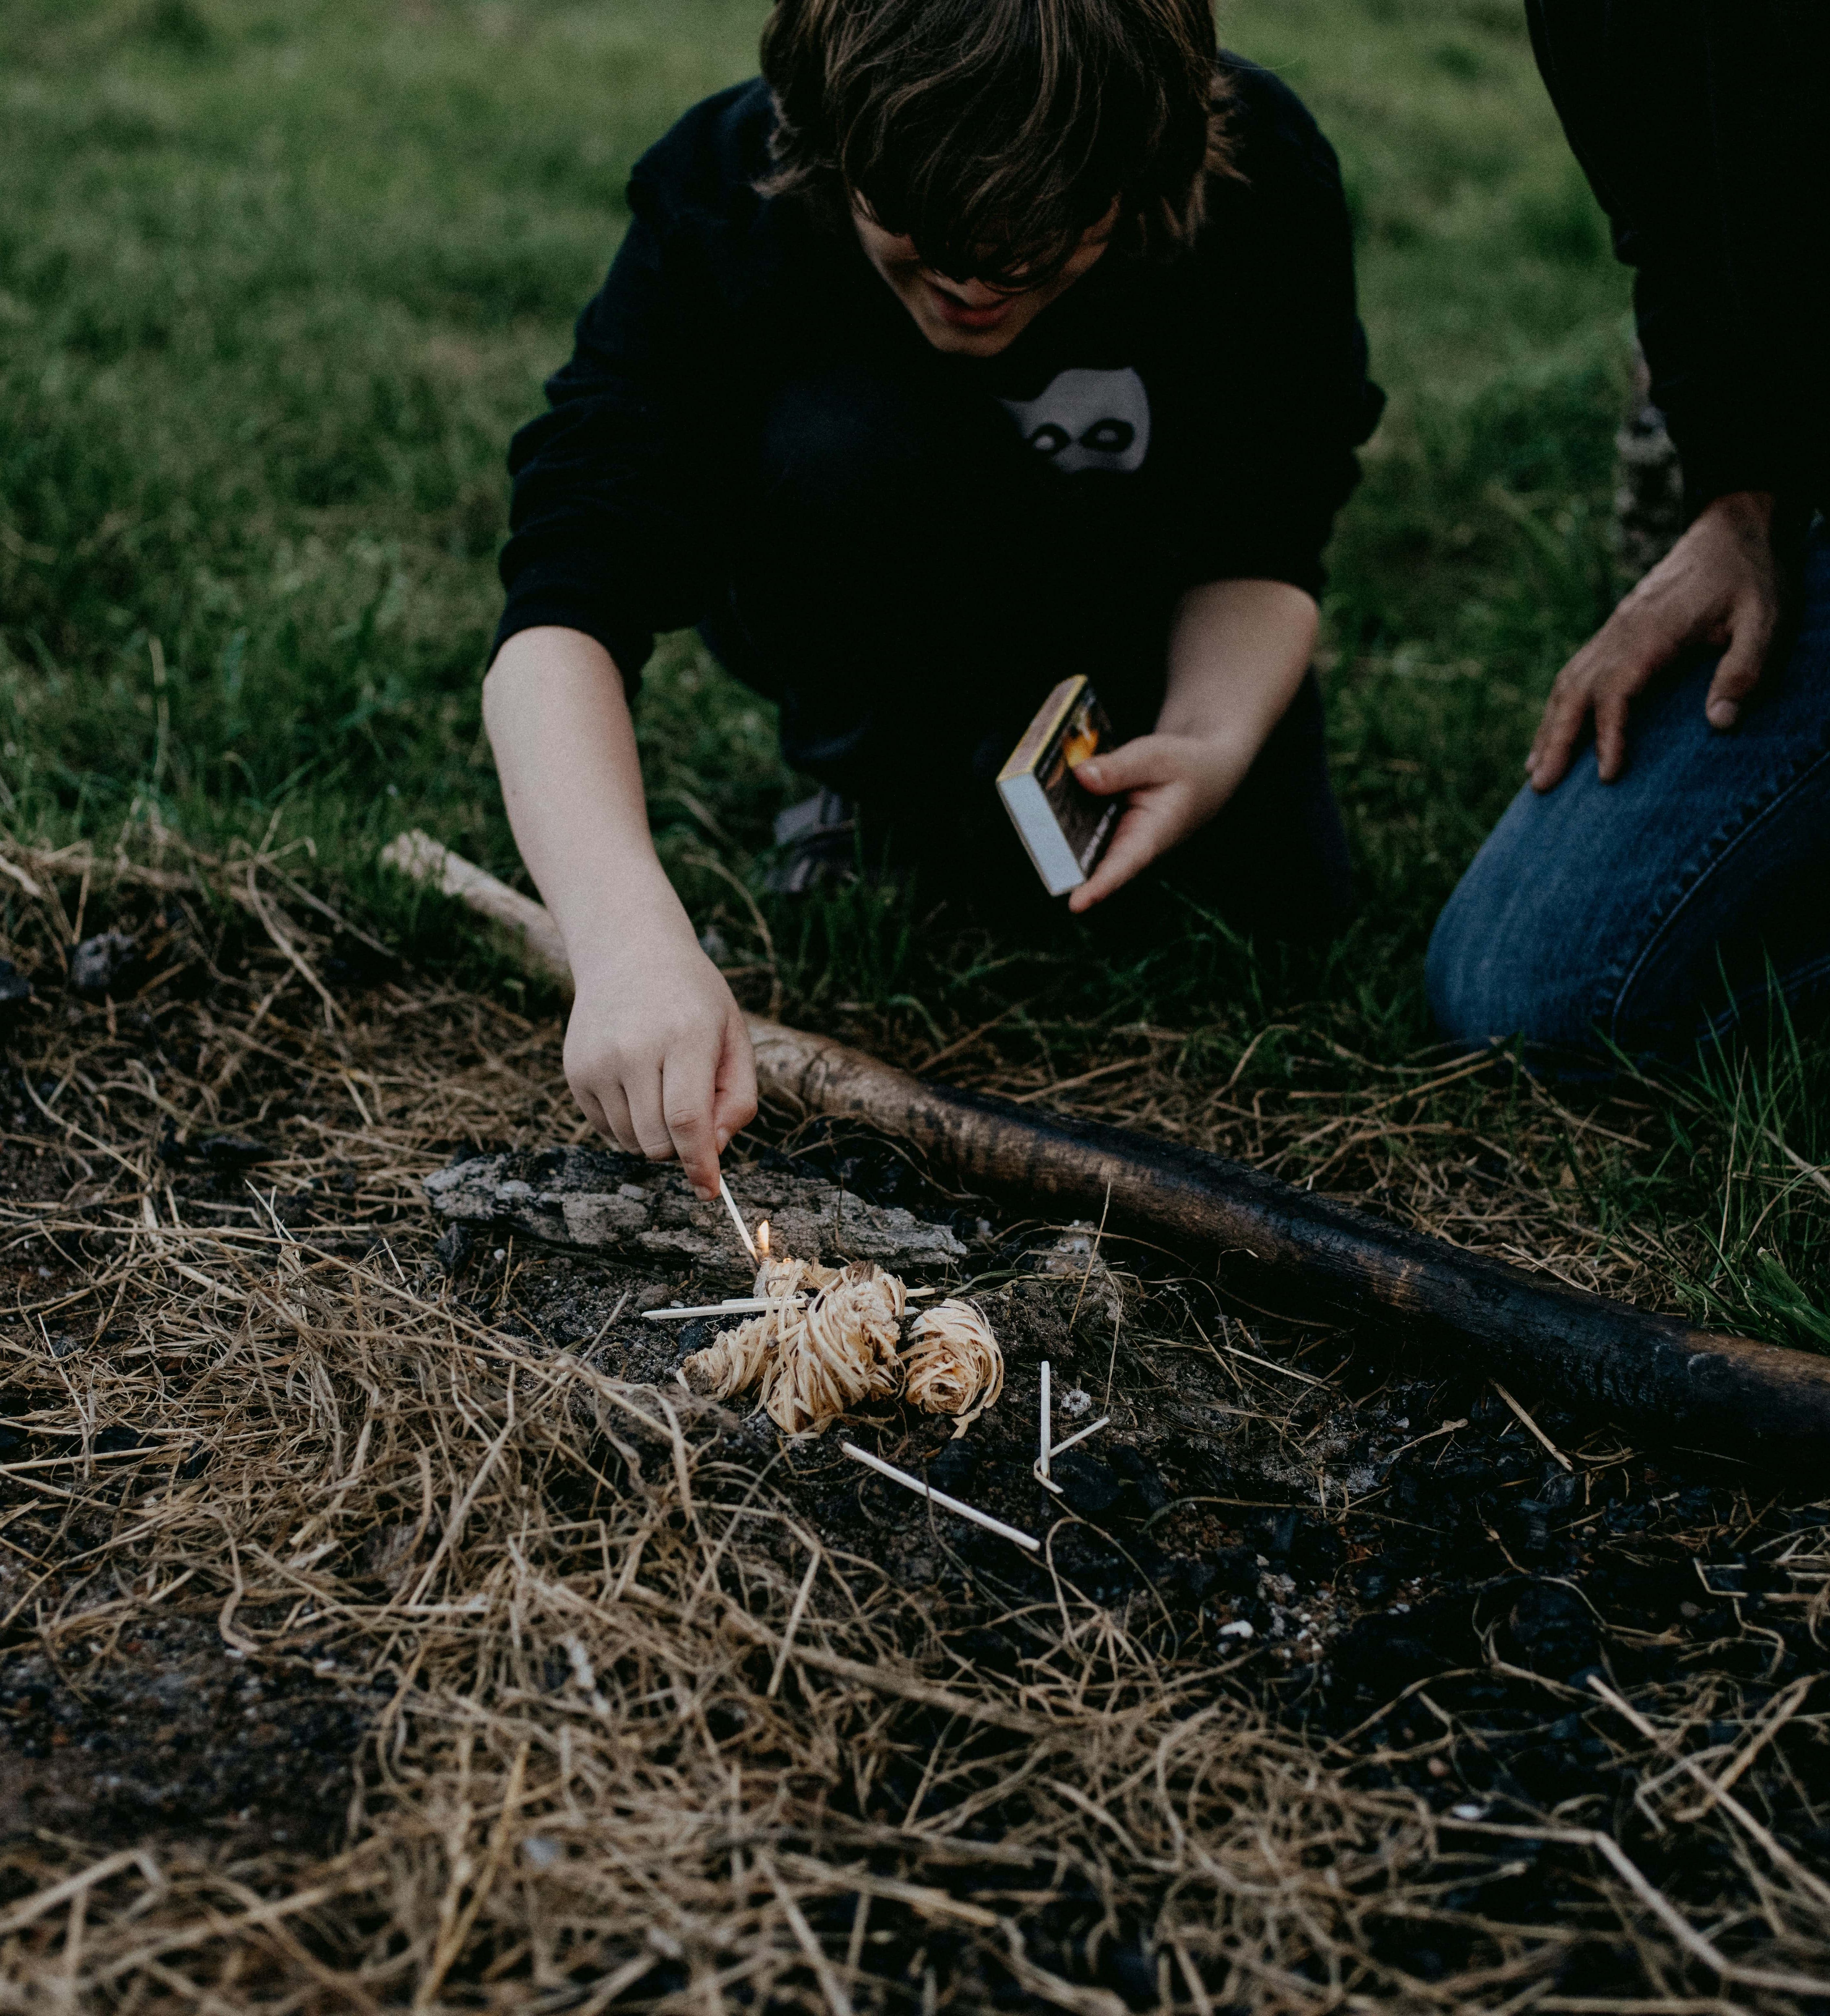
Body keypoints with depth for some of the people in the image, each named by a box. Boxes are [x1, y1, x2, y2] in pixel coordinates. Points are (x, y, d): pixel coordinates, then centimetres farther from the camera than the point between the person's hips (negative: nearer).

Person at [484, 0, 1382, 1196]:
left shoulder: (1265, 186, -29)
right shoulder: (727, 199, -34)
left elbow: (1264, 551, -16)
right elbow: (559, 618, -43)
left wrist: (1212, 742, -37)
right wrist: (630, 941, -59)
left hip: (1134, 599, 3)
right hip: (870, 605, -2)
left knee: (1290, 894, -14)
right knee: (839, 442, -35)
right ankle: (896, 801, -6)